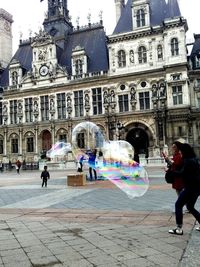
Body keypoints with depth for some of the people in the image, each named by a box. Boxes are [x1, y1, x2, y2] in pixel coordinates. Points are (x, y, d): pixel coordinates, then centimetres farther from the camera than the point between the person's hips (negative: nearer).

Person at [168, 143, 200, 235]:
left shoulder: (188, 161, -16)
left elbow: (182, 173, -24)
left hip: (191, 187, -10)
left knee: (178, 205, -3)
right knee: (190, 206, 22)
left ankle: (179, 229, -4)